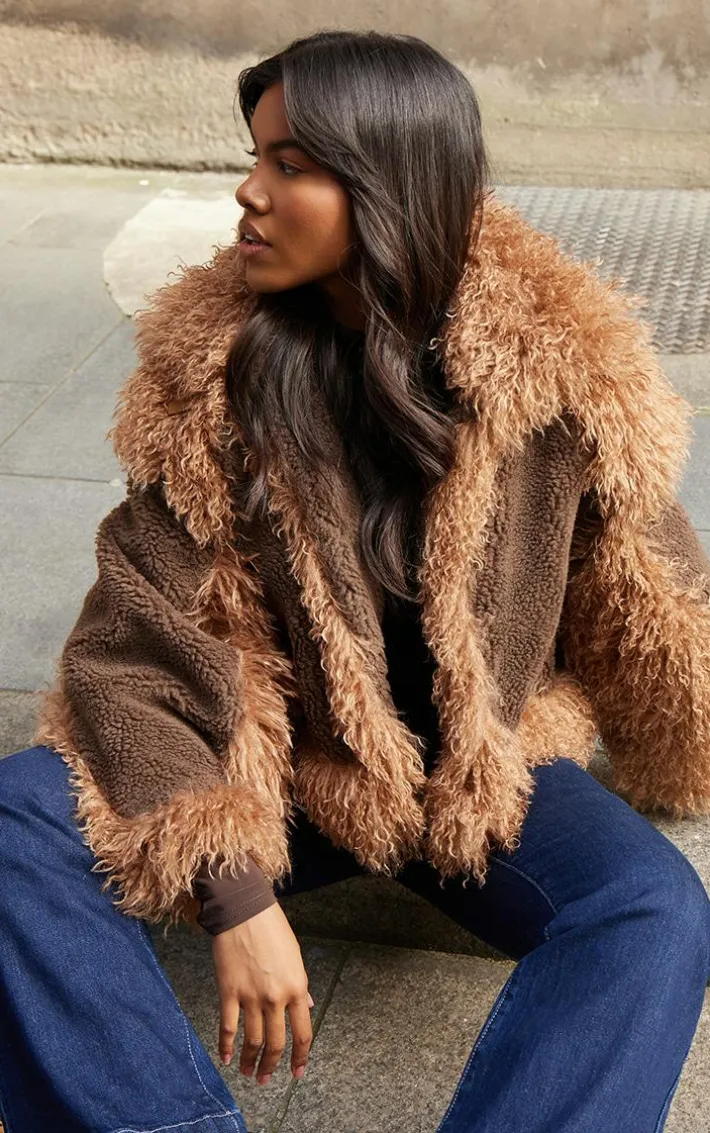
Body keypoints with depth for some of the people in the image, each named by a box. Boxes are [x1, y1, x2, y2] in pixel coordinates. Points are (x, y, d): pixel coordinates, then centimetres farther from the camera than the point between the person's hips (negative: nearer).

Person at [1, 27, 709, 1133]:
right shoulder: (213, 361, -12)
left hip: (485, 776, 0)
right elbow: (143, 637, -13)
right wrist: (233, 895, -23)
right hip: (271, 763, 1)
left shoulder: (558, 359, -13)